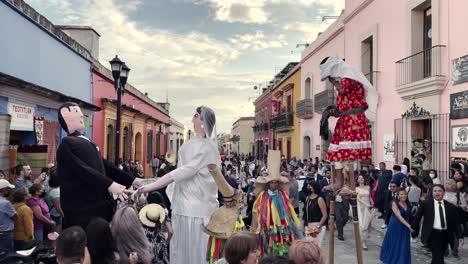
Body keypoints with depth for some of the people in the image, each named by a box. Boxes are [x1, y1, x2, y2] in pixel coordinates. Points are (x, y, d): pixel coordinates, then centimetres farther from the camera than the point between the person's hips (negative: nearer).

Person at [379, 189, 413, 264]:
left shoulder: (408, 204, 0)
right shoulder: (395, 203, -16)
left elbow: (408, 215, 2)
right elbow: (398, 216, -25)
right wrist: (408, 225, -34)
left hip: (405, 227, 4)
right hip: (395, 227, -4)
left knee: (403, 246, 9)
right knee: (394, 244, 9)